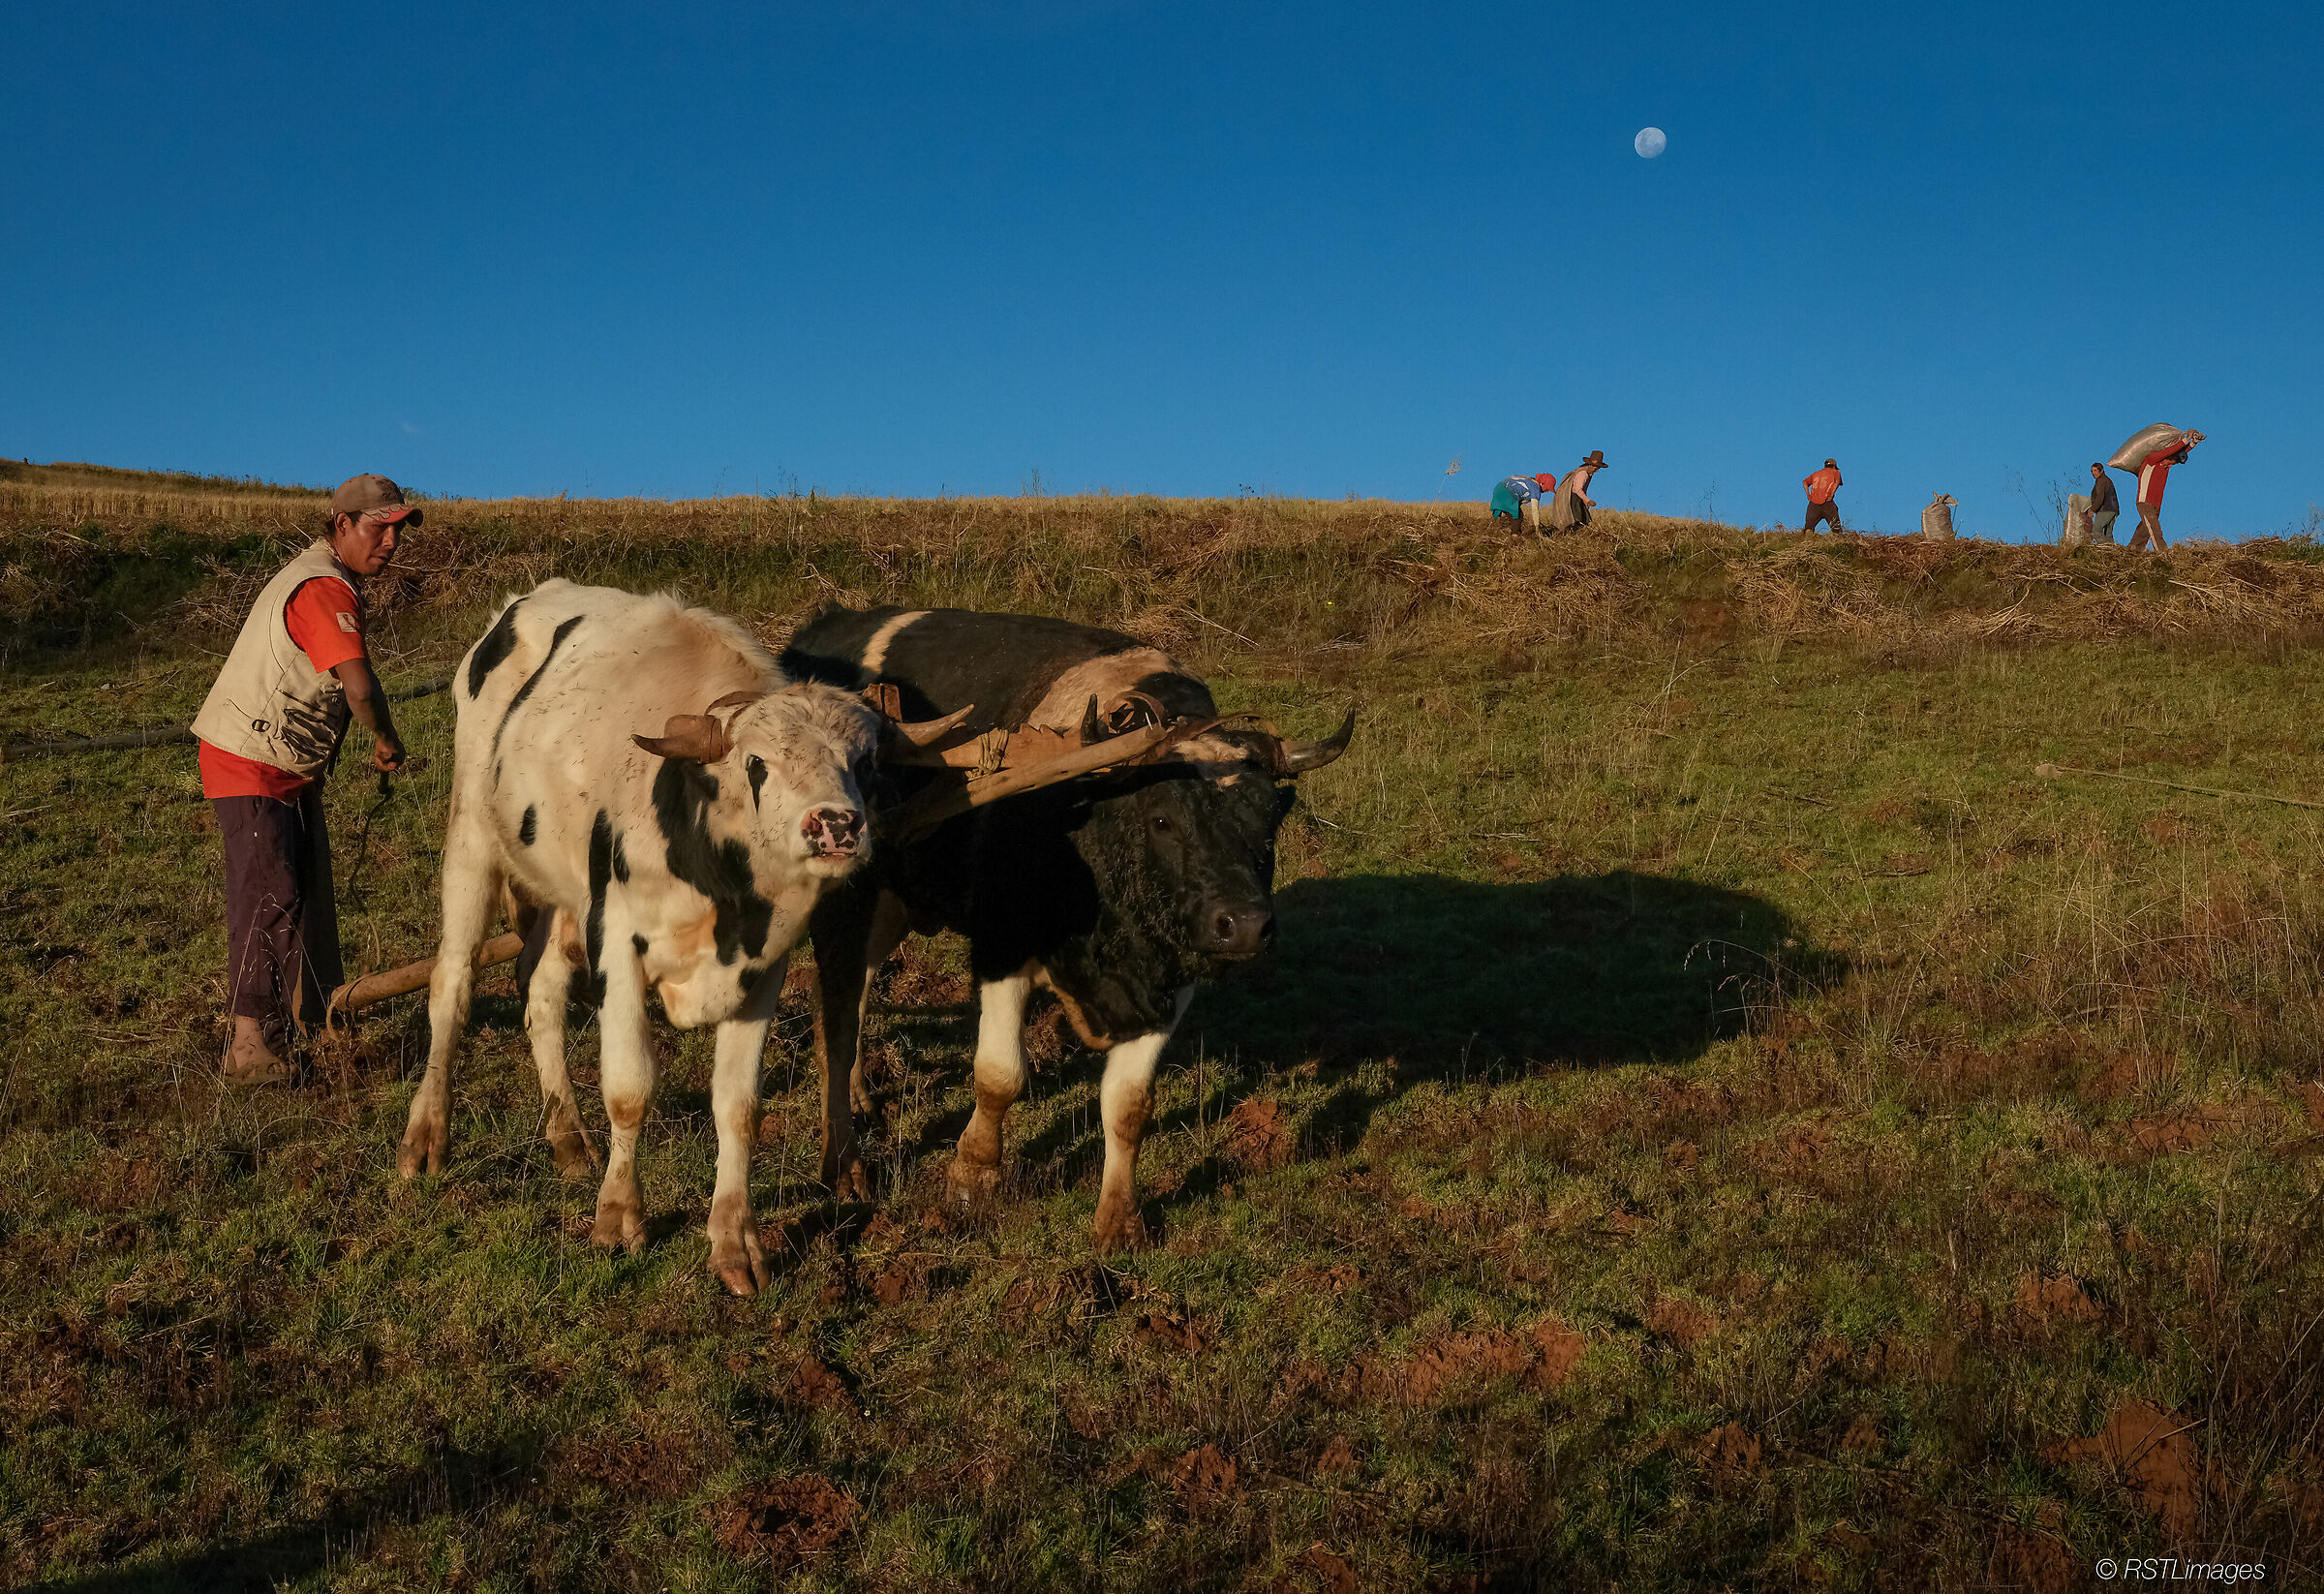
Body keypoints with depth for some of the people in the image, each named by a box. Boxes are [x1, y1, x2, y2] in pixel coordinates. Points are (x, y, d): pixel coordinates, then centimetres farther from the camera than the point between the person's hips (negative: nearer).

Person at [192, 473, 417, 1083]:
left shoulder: (324, 578, 12)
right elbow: (359, 687, -34)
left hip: (291, 767, 11)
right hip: (249, 764, -11)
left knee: (307, 890, 15)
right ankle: (250, 1046, -16)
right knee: (270, 895, -16)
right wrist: (387, 741, -16)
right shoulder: (325, 590, -23)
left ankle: (312, 1020, 26)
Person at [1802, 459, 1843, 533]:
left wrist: (1808, 494, 8)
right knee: (1836, 528, -1)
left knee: (1809, 527, -1)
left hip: (1813, 502, 3)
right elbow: (1837, 481, -4)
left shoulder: (1816, 473, 29)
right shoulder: (1835, 472, 16)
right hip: (1827, 502, -3)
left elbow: (1805, 481, 20)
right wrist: (1831, 495, -11)